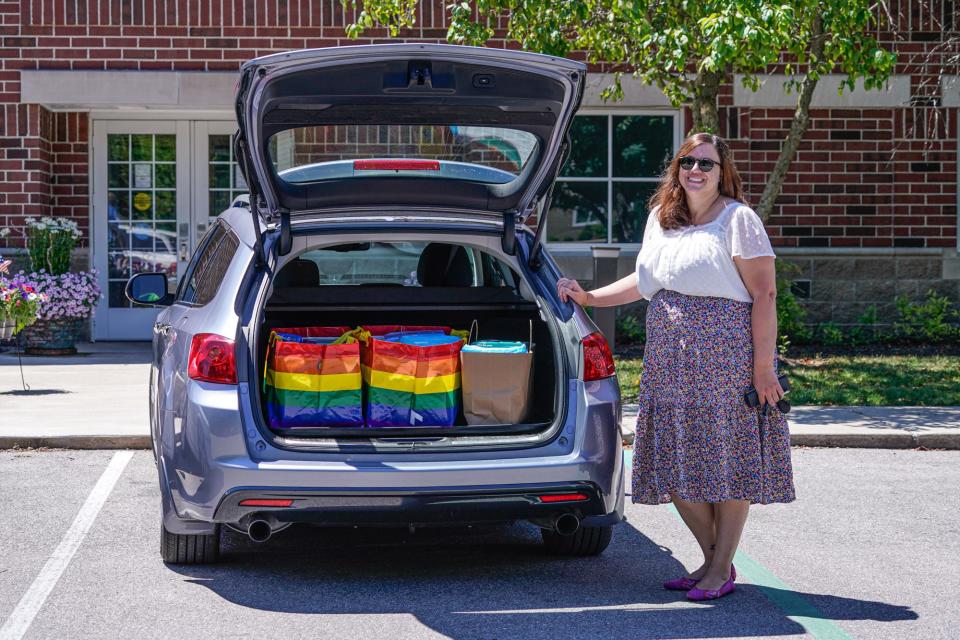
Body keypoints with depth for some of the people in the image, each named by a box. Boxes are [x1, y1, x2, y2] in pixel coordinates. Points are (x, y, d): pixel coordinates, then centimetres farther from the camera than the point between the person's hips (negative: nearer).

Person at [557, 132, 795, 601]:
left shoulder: (738, 219, -5)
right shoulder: (660, 219, 14)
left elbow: (764, 293, -9)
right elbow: (644, 281, 27)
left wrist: (763, 365, -15)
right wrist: (590, 298, 17)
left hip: (726, 354, -6)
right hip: (669, 360, 7)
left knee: (727, 458, 0)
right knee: (678, 462, 6)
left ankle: (722, 569, 9)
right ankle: (712, 558, 21)